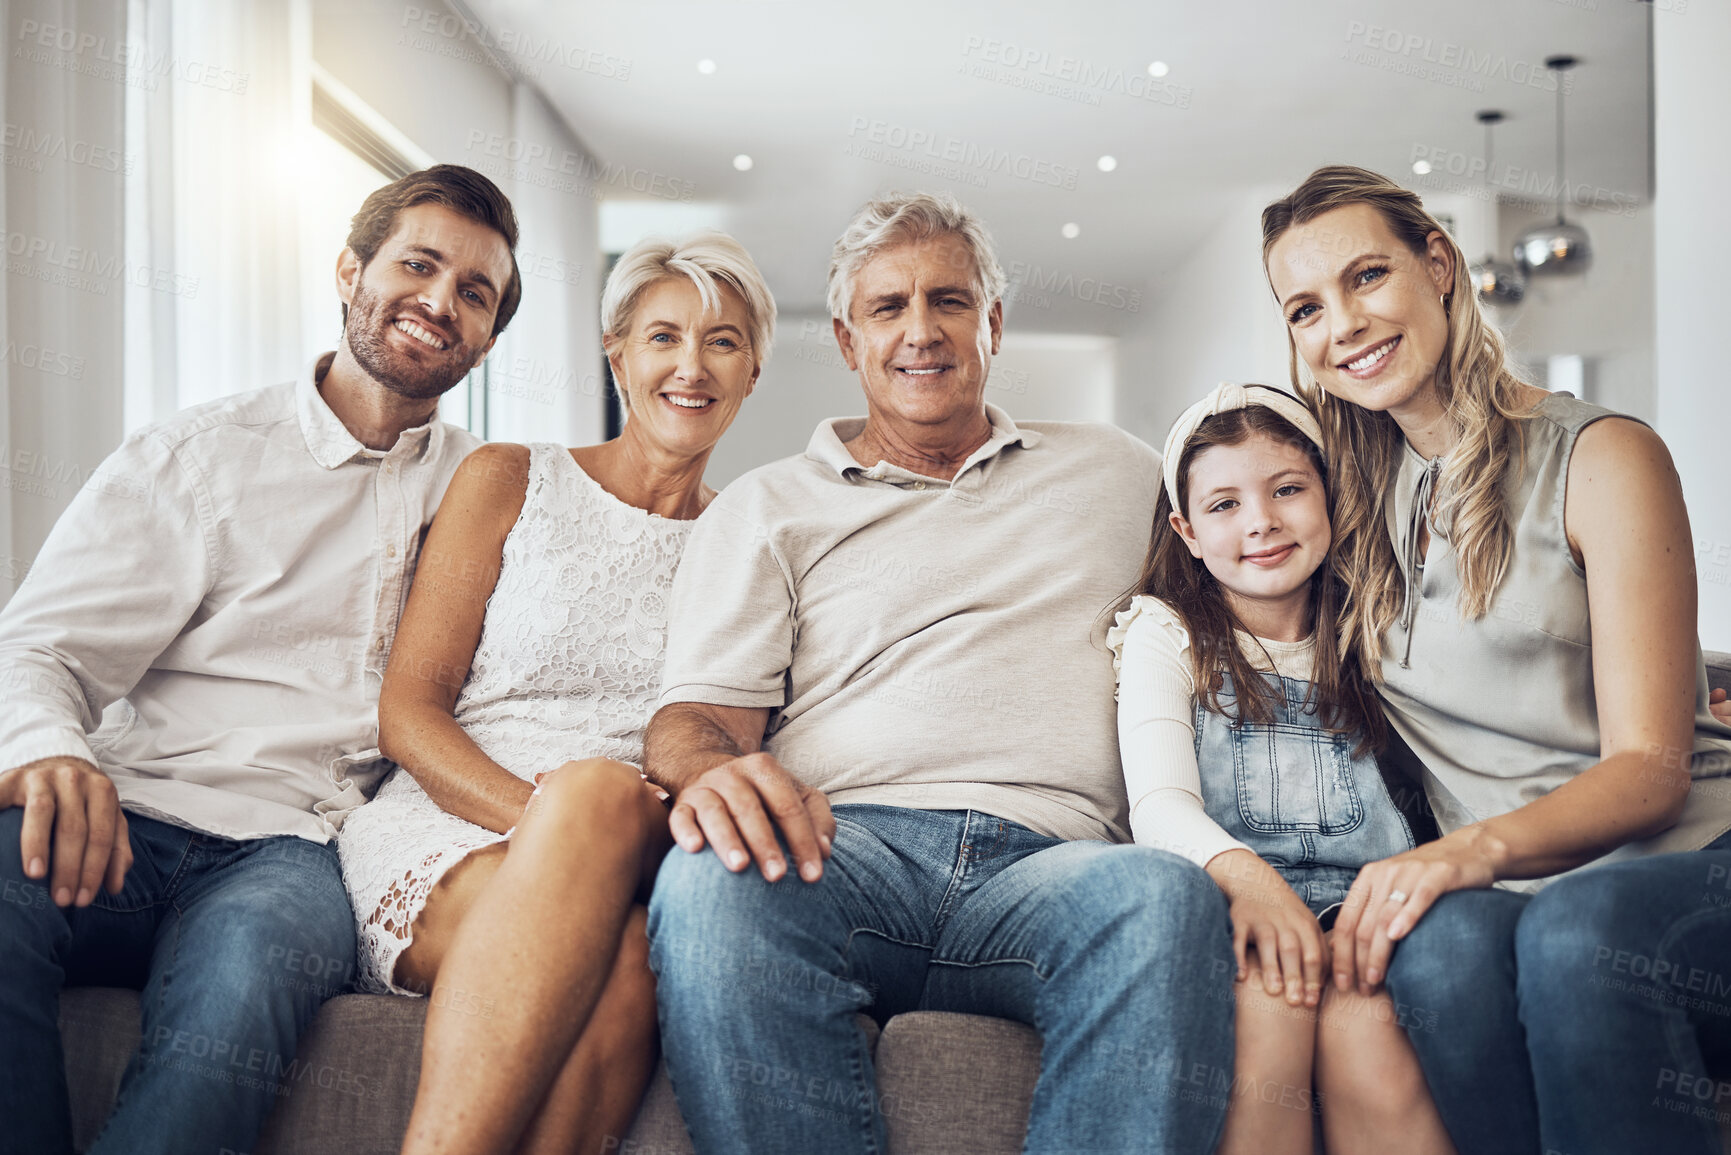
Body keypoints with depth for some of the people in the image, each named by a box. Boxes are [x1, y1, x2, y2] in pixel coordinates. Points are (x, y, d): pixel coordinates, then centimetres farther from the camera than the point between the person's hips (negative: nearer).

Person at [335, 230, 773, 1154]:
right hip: (447, 841, -1)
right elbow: (406, 710, 3)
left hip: (634, 866, 1)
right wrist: (553, 814, -16)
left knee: (613, 974, -38)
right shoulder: (507, 481, 11)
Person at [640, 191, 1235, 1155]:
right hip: (842, 849, 0)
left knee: (1167, 898, -34)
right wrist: (711, 772, -19)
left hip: (1047, 860, 1)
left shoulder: (1120, 475, 25)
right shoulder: (770, 506, 19)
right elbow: (700, 708, 8)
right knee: (713, 881, -35)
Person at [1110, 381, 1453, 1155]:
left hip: (1364, 913, 2)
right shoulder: (1167, 633, 8)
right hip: (1227, 914, -1)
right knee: (1268, 1002, -31)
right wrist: (1247, 876, -26)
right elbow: (1159, 803, -7)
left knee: (1363, 1021, -28)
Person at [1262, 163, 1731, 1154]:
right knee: (1440, 943, -33)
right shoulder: (1362, 500, 14)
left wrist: (1480, 845, -28)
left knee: (1576, 933, -37)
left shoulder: (1601, 457, -1)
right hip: (1500, 888, 3)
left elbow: (1651, 770, -9)